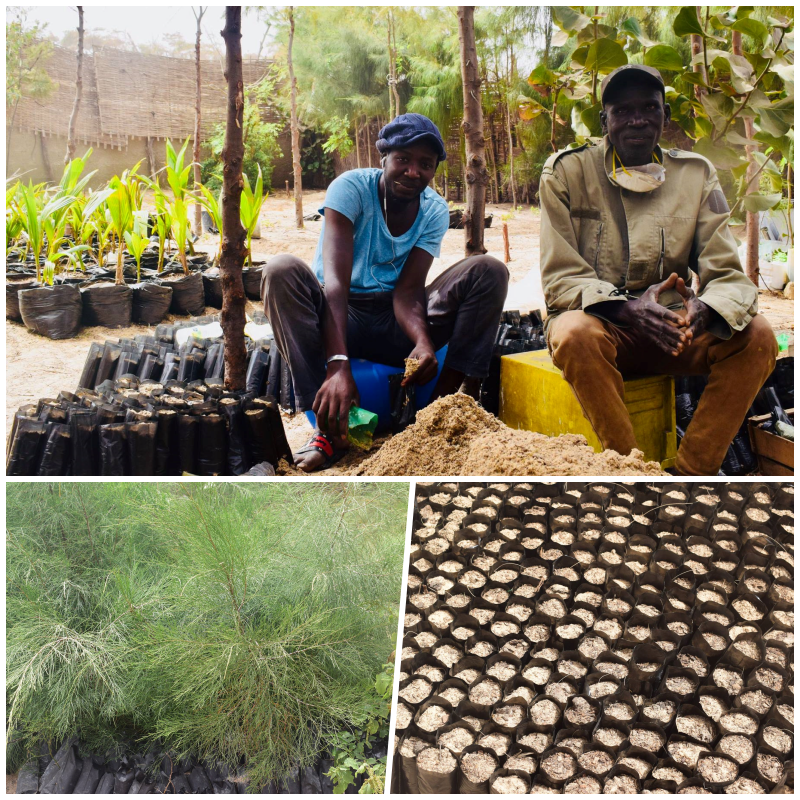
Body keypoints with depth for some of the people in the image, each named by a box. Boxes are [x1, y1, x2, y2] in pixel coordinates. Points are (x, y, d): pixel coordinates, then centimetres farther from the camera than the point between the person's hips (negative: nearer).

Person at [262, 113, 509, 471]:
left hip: (397, 322, 3)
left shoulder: (435, 211, -3)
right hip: (337, 318, -2)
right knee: (281, 270, -33)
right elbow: (335, 280, -30)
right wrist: (338, 364, -44)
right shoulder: (351, 188, -16)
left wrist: (423, 341, -37)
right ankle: (328, 427, -35)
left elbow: (408, 288, -13)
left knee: (490, 271, -15)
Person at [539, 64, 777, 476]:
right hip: (598, 322, -3)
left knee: (757, 337, -20)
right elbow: (559, 279, -10)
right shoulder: (566, 171, -3)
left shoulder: (696, 174, 4)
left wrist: (705, 309, -28)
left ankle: (691, 471, -16)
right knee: (577, 334, -36)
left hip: (671, 329, 4)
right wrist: (627, 309, -29)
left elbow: (728, 274, -2)